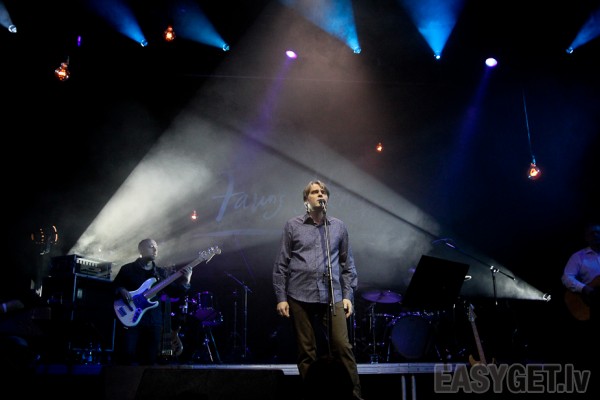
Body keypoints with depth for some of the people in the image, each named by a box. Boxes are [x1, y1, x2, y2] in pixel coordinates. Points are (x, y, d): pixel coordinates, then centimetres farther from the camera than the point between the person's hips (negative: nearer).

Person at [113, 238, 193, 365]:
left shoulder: (162, 272, 14)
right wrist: (121, 290, -16)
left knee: (150, 361, 4)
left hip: (154, 321, 3)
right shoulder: (127, 269, 6)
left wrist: (184, 281, -12)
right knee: (127, 358, -9)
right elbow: (113, 287, 5)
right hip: (130, 319, -3)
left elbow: (173, 292, 6)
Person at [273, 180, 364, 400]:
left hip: (332, 297, 1)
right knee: (306, 351, 5)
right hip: (300, 297, -1)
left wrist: (348, 296, 5)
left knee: (342, 347, -5)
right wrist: (281, 297, -1)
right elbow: (281, 264, 4)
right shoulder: (292, 225, 5)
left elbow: (347, 264, 13)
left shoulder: (339, 227, 10)